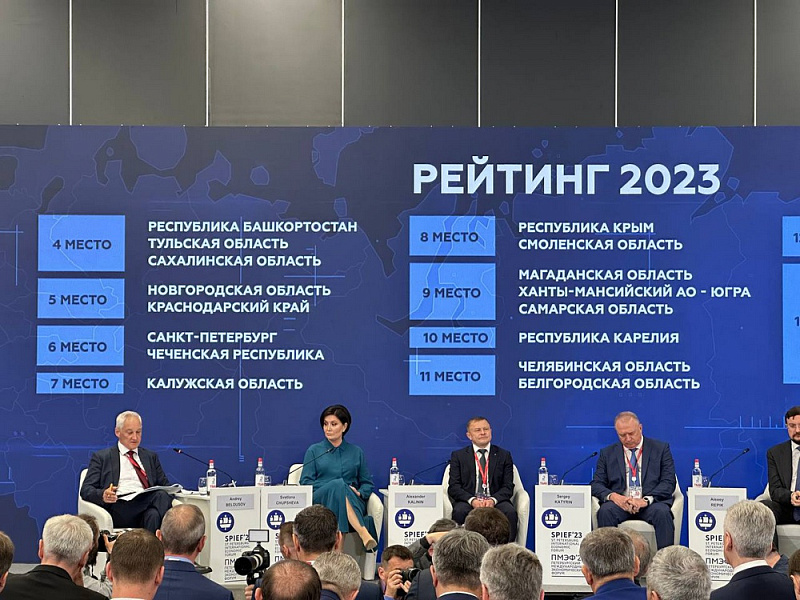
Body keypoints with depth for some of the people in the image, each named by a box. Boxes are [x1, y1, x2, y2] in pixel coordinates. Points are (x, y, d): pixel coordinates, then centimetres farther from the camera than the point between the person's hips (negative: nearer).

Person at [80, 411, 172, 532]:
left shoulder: (151, 457, 29)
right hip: (119, 508, -3)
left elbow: (164, 485, 26)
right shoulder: (101, 457, 17)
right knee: (160, 496, -34)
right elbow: (86, 490, 9)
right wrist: (102, 495, -16)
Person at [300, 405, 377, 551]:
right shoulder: (314, 451, 18)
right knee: (338, 484, -38)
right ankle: (362, 532, -57)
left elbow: (367, 483, 20)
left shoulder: (356, 452, 23)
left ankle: (363, 533, -58)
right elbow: (306, 481, 7)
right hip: (320, 500, -1)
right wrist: (329, 489, -8)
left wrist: (360, 493, -4)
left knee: (339, 486, -38)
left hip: (353, 503, 1)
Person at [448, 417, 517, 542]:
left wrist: (493, 500, -16)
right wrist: (472, 500, -16)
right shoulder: (458, 456, 12)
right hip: (468, 501, 0)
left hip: (496, 501, 1)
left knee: (510, 512, -31)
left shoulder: (504, 455, 13)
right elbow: (453, 487, 3)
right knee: (460, 511, -34)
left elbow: (508, 487, 5)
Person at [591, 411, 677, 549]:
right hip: (619, 502, 1)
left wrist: (646, 500, -16)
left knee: (662, 512, -35)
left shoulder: (661, 449, 11)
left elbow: (669, 482, 2)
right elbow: (597, 484, 10)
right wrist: (612, 496, -14)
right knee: (605, 511, -32)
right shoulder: (607, 453, 16)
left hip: (651, 503, -1)